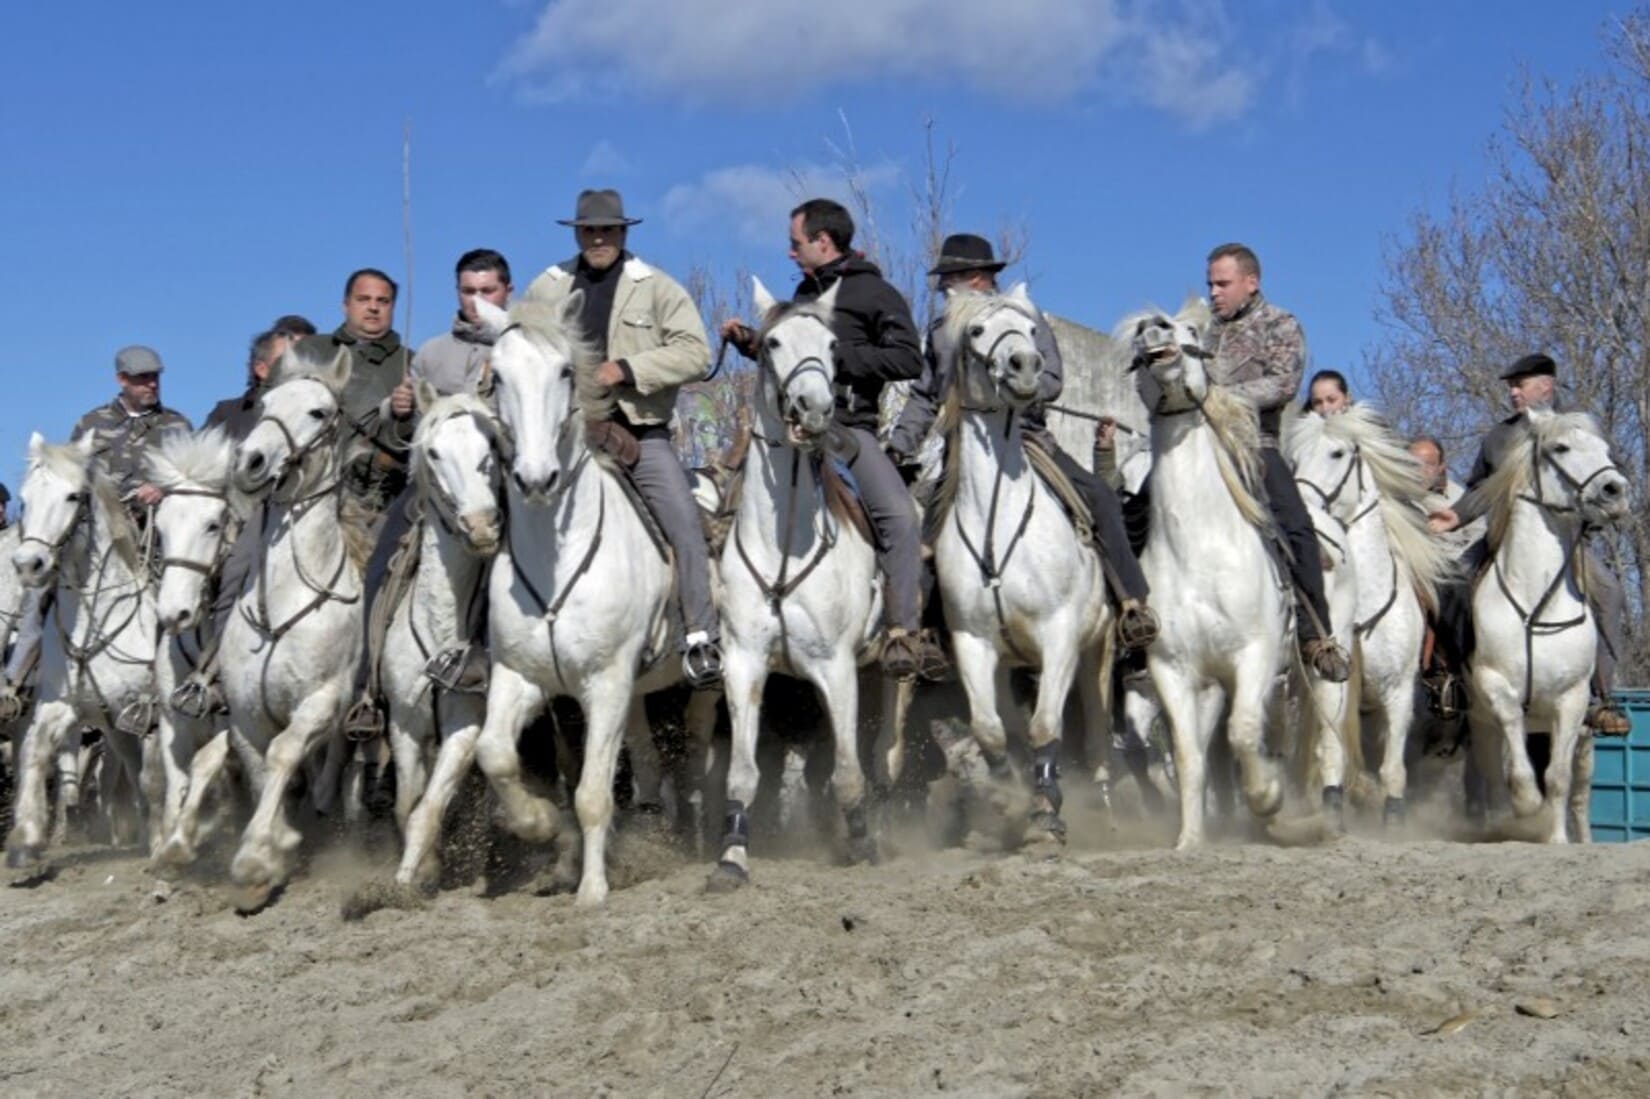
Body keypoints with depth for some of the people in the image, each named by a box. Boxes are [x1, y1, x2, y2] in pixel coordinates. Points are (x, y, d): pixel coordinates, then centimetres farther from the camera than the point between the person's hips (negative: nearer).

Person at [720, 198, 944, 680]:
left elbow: (909, 360, -9)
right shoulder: (805, 292, 22)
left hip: (849, 427, -6)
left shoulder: (876, 293, 2)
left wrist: (840, 355, -15)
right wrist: (749, 341, 17)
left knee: (899, 515, -22)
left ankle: (903, 631, -16)